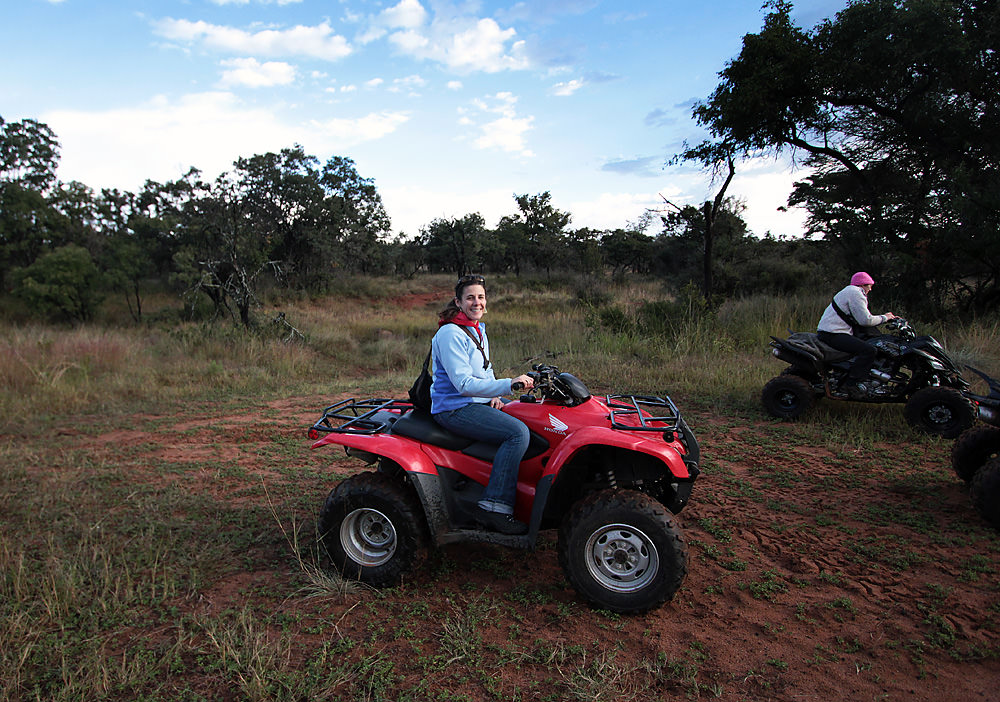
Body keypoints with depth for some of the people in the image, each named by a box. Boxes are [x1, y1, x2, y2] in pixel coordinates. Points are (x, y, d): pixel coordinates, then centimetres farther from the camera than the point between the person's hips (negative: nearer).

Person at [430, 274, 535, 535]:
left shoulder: (479, 330, 13)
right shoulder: (450, 334, -17)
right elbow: (464, 384, -24)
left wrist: (494, 397, 2)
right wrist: (508, 385, -32)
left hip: (478, 402, 10)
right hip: (454, 408, -10)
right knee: (518, 432, -25)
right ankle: (494, 507, -22)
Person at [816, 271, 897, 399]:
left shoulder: (850, 291, 26)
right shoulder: (855, 293, -7)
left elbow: (861, 318, 22)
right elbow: (866, 320, -15)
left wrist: (886, 317, 17)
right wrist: (884, 318, 1)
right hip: (833, 334, -11)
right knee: (868, 350, -19)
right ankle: (852, 383, -20)